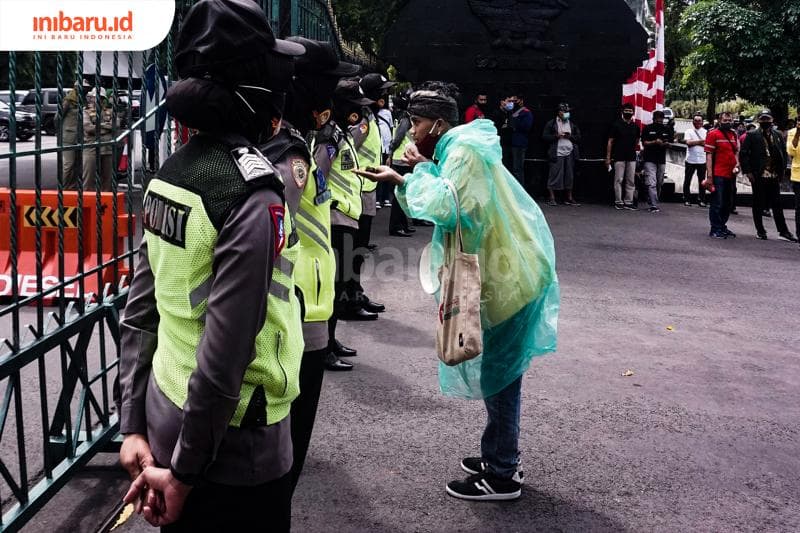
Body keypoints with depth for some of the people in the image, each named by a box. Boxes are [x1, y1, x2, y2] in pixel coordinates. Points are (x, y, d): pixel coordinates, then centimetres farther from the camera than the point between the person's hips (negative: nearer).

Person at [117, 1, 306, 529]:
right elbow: (225, 352, -26)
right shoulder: (252, 195, -22)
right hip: (232, 446, -7)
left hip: (167, 420, 7)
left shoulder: (171, 174, 1)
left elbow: (140, 314, 3)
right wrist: (184, 472, -16)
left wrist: (134, 425, 7)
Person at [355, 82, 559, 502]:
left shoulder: (465, 149, -15)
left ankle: (501, 476, 6)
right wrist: (401, 181, 12)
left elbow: (444, 207, -26)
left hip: (513, 275, -10)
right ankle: (499, 456, 29)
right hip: (507, 270, 10)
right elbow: (443, 206, 18)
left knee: (499, 373, -3)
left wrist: (423, 169, -11)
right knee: (497, 370, 17)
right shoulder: (459, 148, 15)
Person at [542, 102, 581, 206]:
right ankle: (552, 198, -1)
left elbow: (578, 138, 13)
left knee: (570, 176, 5)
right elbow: (545, 136, -2)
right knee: (555, 175, -6)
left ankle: (569, 198, 11)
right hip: (557, 154, -4)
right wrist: (557, 136, -13)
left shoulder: (573, 124, 16)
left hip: (570, 154, 4)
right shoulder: (551, 123, 4)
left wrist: (570, 136, -5)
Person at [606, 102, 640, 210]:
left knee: (631, 181, 5)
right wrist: (608, 157, -6)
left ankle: (628, 202, 10)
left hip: (632, 158, 4)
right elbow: (610, 142, -2)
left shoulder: (635, 127, 11)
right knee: (619, 180, -3)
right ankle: (618, 202, 3)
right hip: (619, 157, -4)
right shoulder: (616, 125, -1)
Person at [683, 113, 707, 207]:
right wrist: (701, 141, -8)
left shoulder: (706, 132, 10)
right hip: (690, 160, -1)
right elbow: (688, 142, -13)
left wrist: (695, 142, -10)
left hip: (702, 160, 1)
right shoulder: (689, 131, 4)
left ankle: (701, 200, 10)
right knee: (687, 180, 3)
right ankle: (687, 200, 12)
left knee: (702, 181, 3)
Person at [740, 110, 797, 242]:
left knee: (777, 205, 7)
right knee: (758, 204, 5)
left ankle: (783, 231, 11)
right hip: (758, 176, -3)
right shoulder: (752, 136, -1)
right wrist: (748, 171, -11)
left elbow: (784, 153, 15)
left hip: (774, 176, 4)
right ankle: (760, 231, 14)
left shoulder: (778, 136, 11)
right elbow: (744, 154, -5)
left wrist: (782, 170, 5)